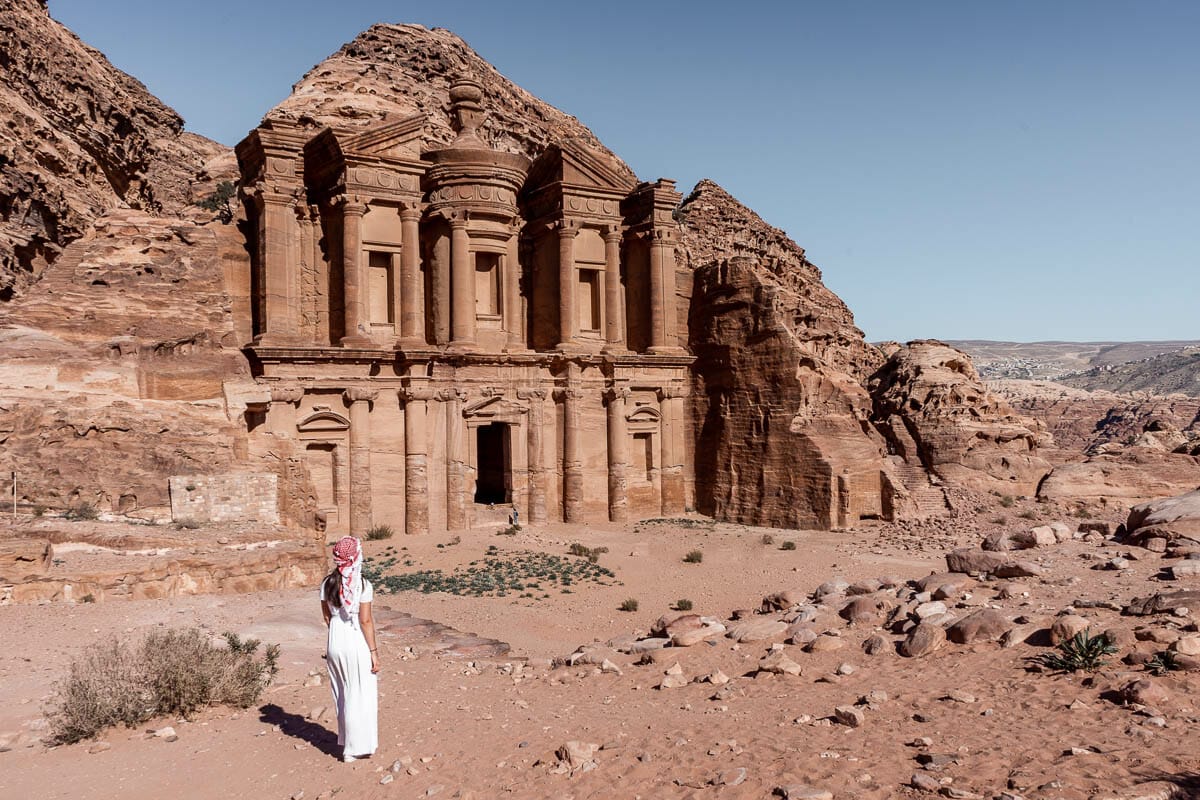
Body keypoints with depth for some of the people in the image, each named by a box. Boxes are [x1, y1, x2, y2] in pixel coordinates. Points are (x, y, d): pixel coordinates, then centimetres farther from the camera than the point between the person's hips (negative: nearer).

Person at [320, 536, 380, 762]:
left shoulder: (327, 584, -1)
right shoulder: (363, 585, -15)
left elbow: (327, 616, 7)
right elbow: (366, 621, -14)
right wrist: (374, 651, -7)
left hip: (335, 642, 5)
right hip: (358, 643, -5)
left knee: (342, 694, 19)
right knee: (360, 696, 8)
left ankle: (347, 741, 32)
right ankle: (356, 747, 15)